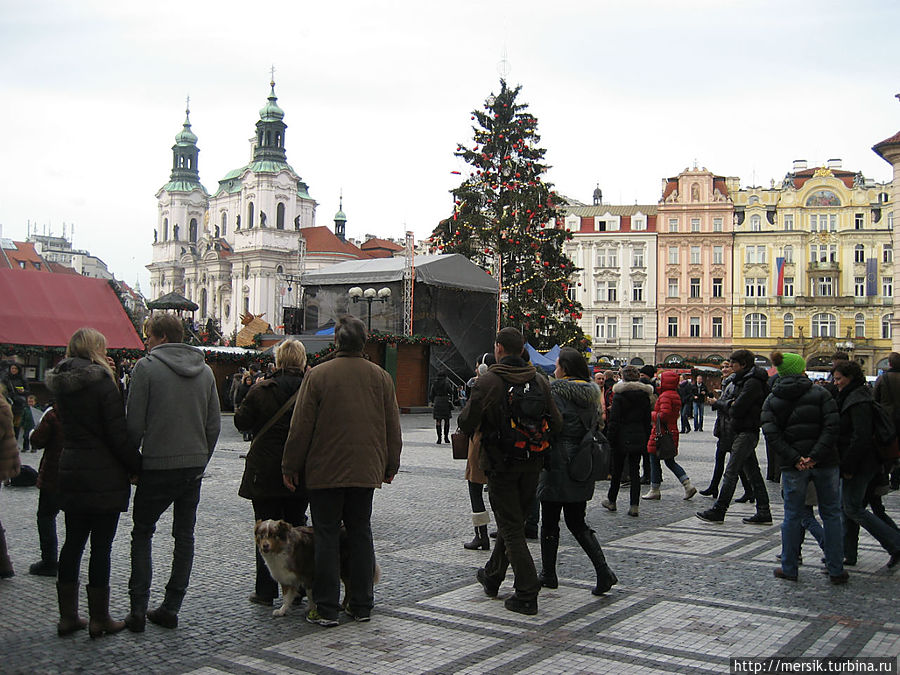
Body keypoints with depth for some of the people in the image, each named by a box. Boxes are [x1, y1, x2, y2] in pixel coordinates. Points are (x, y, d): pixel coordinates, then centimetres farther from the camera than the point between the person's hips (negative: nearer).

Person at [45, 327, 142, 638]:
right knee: (101, 545, 0)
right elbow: (118, 434, -16)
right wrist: (138, 468, -5)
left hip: (70, 473, 7)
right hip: (104, 477, -7)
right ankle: (100, 618, 7)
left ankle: (68, 616, 19)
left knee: (73, 542, 13)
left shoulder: (60, 383, 7)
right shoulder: (101, 382, -14)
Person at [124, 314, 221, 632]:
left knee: (142, 533, 9)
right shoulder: (205, 370, 7)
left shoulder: (146, 367, -8)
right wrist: (201, 460, 15)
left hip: (158, 466, -4)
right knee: (185, 535, 11)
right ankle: (171, 608, 13)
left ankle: (138, 610, 5)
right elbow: (213, 424, 7)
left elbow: (135, 423, -10)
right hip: (194, 466, 4)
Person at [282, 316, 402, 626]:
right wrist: (390, 465, 18)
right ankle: (361, 605, 16)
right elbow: (392, 426, 8)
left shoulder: (318, 375, -8)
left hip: (325, 471, -3)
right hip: (366, 471, 3)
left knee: (326, 536, 3)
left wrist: (290, 466, 2)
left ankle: (326, 608, 5)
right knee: (361, 534, 12)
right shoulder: (381, 377, 3)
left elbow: (301, 425, -7)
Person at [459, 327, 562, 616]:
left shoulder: (488, 382, -14)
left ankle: (527, 594, -1)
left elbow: (466, 424, -14)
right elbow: (556, 424, -2)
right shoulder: (539, 381, 0)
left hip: (501, 464, -5)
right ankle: (492, 576, 37)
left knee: (511, 528, 1)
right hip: (531, 464, 5)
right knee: (514, 522, 19)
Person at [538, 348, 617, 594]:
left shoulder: (556, 391, -12)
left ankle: (548, 574, 17)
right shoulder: (591, 392, 8)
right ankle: (603, 571, 1)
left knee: (549, 523, 7)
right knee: (577, 523, 14)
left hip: (558, 465, -7)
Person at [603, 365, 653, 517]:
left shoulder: (619, 395, -10)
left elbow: (613, 420, -11)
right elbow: (647, 420, 9)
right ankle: (634, 505, 1)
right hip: (639, 438, 4)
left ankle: (611, 501, 23)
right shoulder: (644, 395, 5)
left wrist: (611, 439, -5)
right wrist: (646, 439, 14)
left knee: (617, 470, 10)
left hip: (622, 437, -4)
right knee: (635, 470, 6)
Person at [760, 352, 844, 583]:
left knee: (793, 516, 10)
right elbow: (832, 425, -12)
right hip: (825, 462, -1)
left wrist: (794, 458, -12)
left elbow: (771, 435, -9)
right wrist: (815, 455, -17)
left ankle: (789, 568, 16)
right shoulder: (819, 393, 0)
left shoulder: (771, 400, 4)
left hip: (793, 466, 1)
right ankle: (836, 570, 14)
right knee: (831, 514, 10)